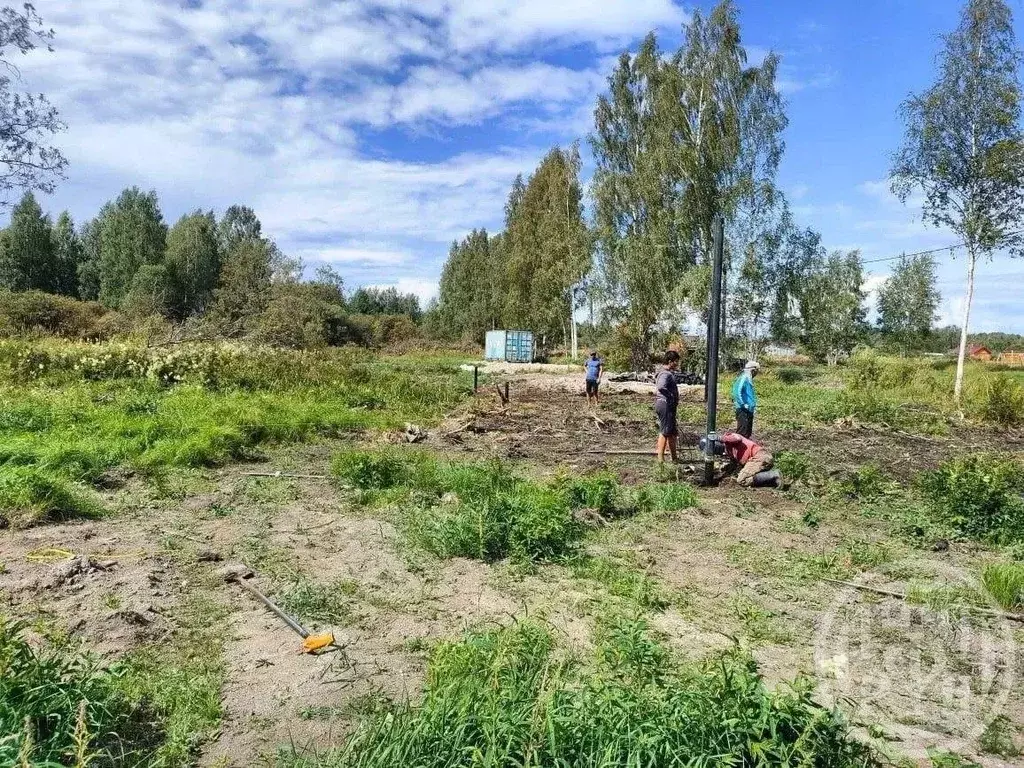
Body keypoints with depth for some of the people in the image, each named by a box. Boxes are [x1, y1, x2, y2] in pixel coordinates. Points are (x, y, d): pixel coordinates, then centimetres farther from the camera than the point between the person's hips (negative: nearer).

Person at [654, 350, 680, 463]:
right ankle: (660, 458, -1)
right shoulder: (666, 374, -17)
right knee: (665, 432, -6)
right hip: (665, 404, -11)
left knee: (673, 432, 16)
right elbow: (661, 387, -35)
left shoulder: (670, 373, 17)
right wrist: (672, 397, -23)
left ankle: (674, 457, 25)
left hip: (669, 406, 11)